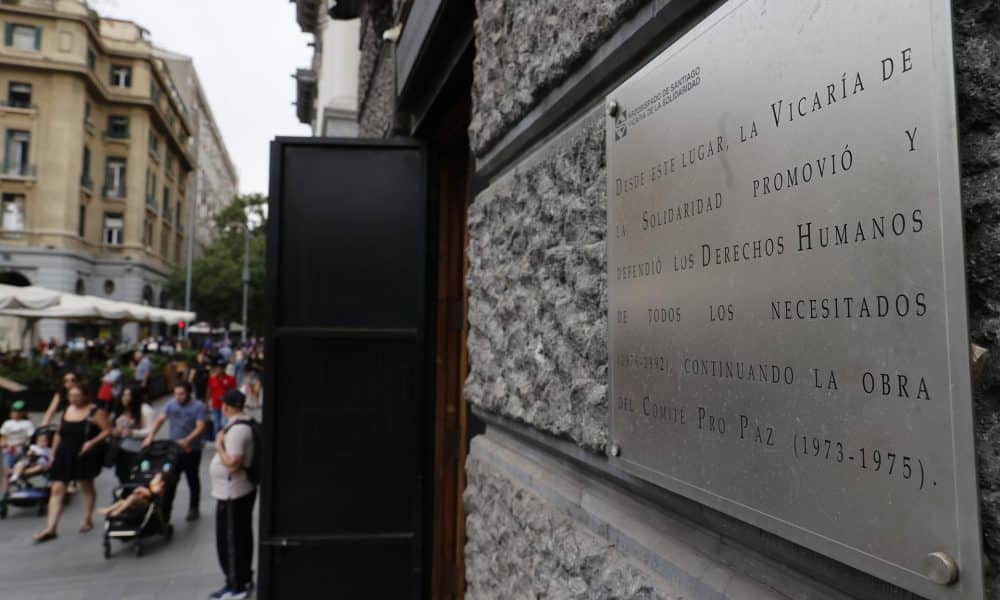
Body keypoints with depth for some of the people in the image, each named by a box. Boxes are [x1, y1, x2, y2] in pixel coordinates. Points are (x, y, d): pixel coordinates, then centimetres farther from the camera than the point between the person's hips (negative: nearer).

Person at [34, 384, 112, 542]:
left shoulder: (95, 412, -10)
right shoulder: (66, 411, 8)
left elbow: (107, 430, -11)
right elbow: (59, 434, 15)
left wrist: (92, 442, -23)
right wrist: (53, 453, 11)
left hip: (84, 457, -5)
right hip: (64, 456, 5)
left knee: (87, 487, 11)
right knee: (57, 489, -2)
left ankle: (88, 520, 25)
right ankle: (51, 528, 1)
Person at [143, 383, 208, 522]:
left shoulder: (198, 406, -12)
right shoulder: (171, 404, 1)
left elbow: (200, 427, -18)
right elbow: (159, 420, -7)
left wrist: (187, 440, -32)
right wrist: (150, 436, -22)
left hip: (192, 450, -3)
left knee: (192, 480, 10)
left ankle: (193, 509, 25)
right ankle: (165, 510, 16)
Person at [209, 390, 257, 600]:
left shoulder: (236, 430, -24)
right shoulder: (246, 424, 6)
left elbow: (232, 464, -29)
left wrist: (219, 445, -19)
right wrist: (223, 444, 11)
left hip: (232, 494, -10)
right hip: (244, 489, 10)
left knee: (229, 540, 3)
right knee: (243, 536, 19)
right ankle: (245, 578, 31)